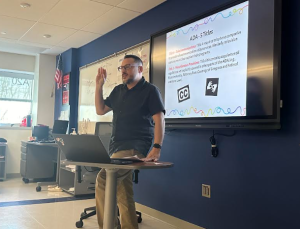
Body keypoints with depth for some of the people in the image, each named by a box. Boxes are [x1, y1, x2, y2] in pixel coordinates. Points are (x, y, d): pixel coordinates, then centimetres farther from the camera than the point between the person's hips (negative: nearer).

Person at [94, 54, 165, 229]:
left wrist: (156, 148, -23)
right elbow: (100, 110, 19)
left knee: (103, 179, -22)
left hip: (136, 147, -7)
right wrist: (99, 85, 9)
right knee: (124, 194, 10)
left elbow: (159, 119, -12)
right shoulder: (118, 90, 16)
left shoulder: (150, 90, -4)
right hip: (117, 146, 8)